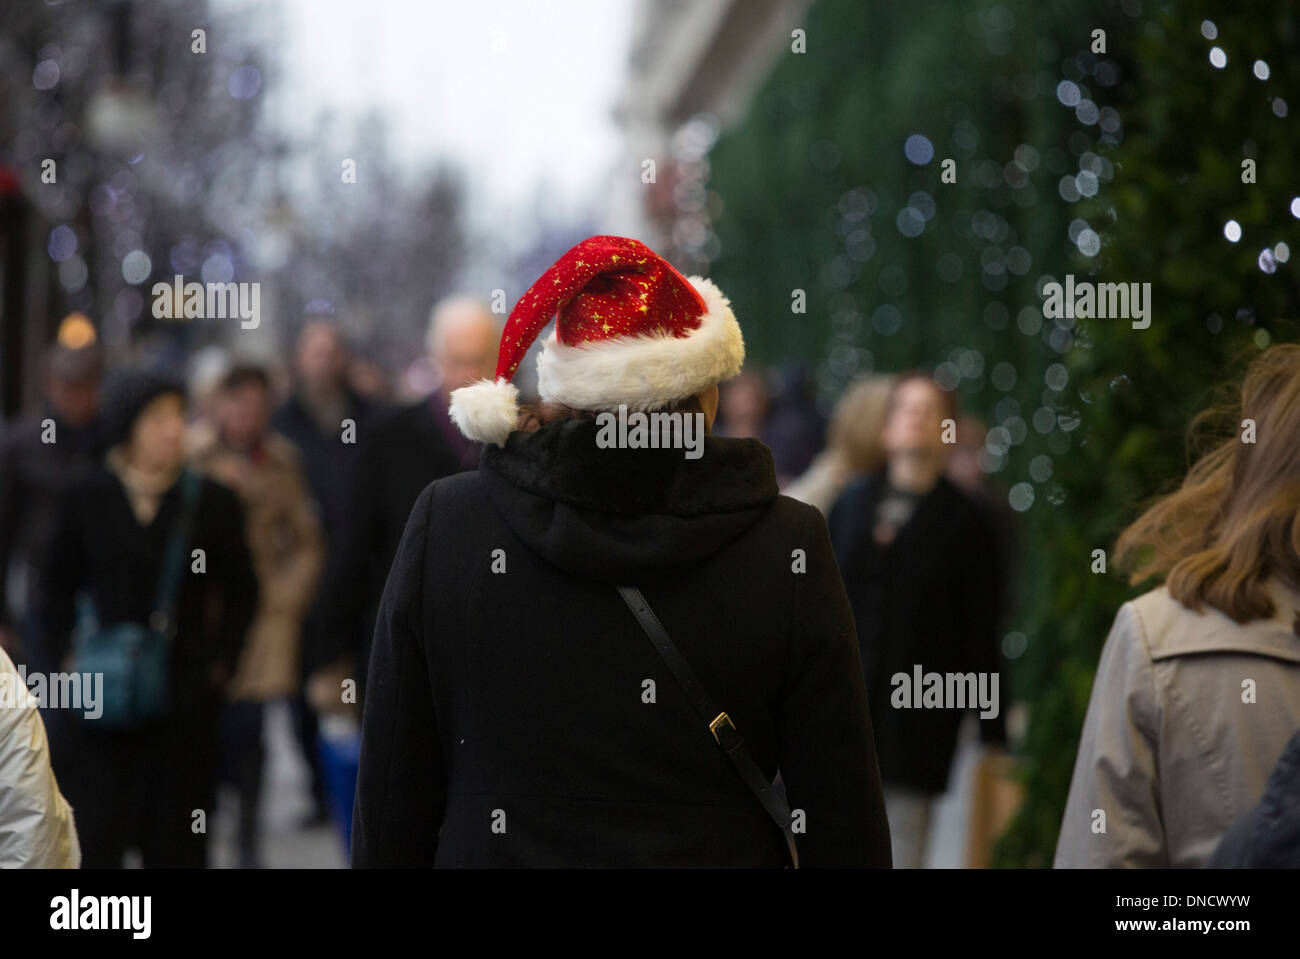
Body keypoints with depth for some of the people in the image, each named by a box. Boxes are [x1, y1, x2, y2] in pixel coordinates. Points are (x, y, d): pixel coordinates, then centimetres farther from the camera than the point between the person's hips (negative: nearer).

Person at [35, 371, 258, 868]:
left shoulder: (212, 502, 1)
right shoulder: (87, 500, 2)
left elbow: (241, 593, 9)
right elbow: (57, 589, 11)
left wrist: (219, 664, 2)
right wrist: (61, 661, 3)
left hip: (183, 698, 0)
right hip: (98, 701, 0)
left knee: (176, 844, 3)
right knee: (92, 840, 0)